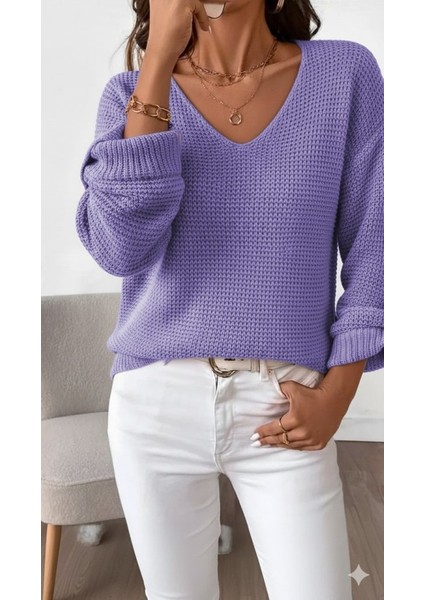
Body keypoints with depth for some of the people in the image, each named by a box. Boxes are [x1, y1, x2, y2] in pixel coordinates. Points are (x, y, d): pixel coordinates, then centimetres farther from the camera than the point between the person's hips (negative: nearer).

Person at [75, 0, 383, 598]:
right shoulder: (131, 92, 1)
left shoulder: (347, 73, 0)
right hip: (156, 403, 1)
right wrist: (159, 57, -16)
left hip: (283, 409, 0)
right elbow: (120, 250, -16)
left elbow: (371, 252, 1)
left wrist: (335, 394, -6)